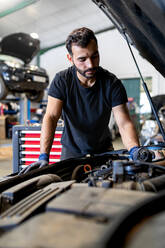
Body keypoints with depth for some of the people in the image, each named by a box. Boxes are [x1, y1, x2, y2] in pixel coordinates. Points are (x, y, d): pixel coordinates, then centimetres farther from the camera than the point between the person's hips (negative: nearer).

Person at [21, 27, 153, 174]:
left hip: (103, 149, 1)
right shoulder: (61, 81, -14)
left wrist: (135, 149, -42)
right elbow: (51, 117, -22)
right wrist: (44, 156, -35)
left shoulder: (113, 84, -15)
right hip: (71, 150, 0)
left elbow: (125, 123, -20)